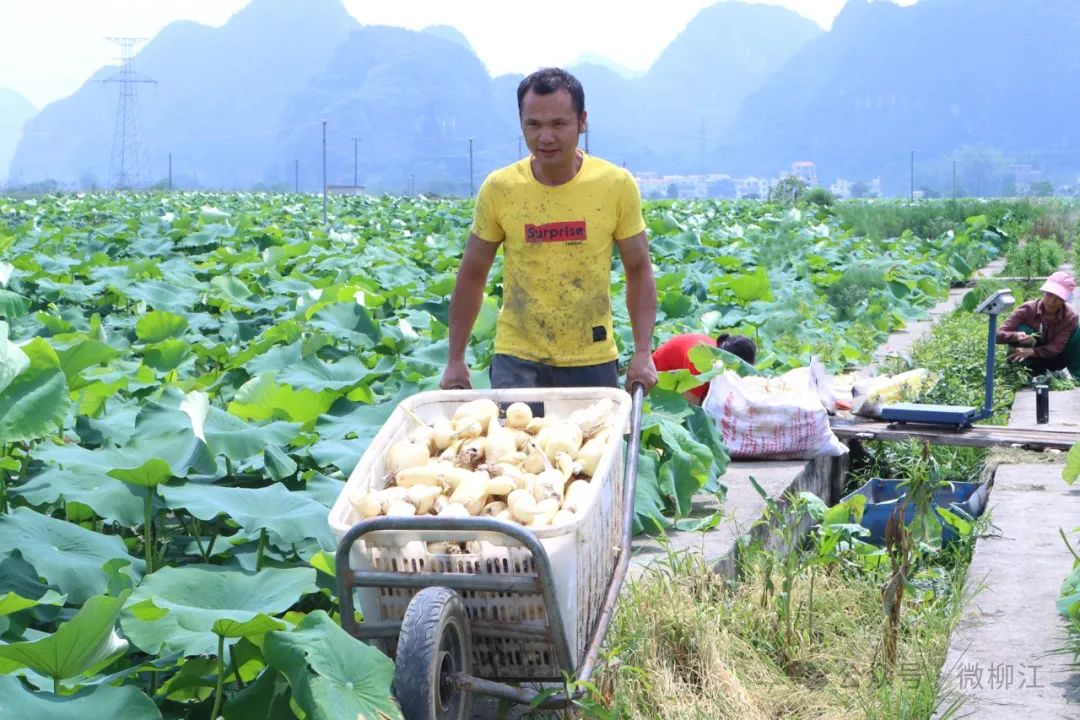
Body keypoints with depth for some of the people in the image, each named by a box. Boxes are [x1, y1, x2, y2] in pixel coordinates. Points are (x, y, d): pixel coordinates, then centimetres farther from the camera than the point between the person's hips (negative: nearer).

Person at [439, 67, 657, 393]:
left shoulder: (617, 185, -5)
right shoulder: (498, 189, -5)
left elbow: (639, 271, 3)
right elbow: (472, 276, 5)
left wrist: (643, 353, -6)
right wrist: (455, 361, 4)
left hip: (593, 361, 1)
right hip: (517, 360, -1)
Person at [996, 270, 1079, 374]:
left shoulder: (1070, 317, -19)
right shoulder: (1028, 309, -23)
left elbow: (1056, 347, -26)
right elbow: (998, 335, -27)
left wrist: (1031, 351, -45)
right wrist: (1016, 336, -50)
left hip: (1048, 360, 2)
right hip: (1027, 363, -1)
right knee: (1023, 330, -31)